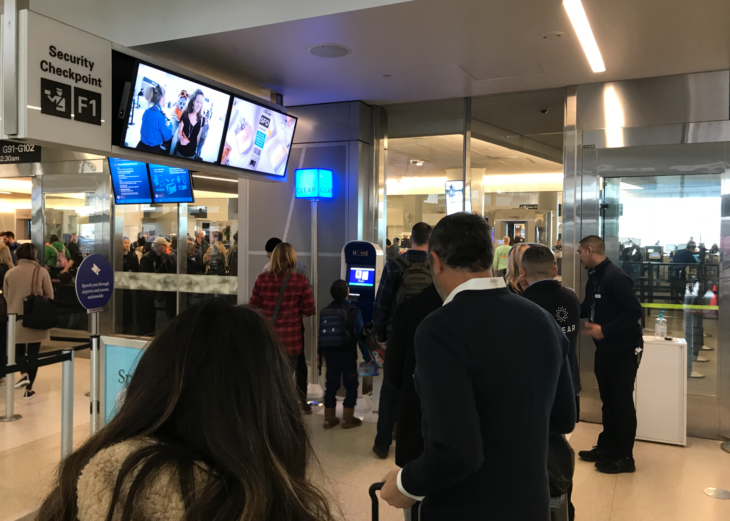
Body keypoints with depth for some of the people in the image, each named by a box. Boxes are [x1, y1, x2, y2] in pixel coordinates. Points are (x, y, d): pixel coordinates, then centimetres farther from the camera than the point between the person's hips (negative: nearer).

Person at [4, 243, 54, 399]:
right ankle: (29, 389, 11)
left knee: (18, 350, 21)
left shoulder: (10, 273, -3)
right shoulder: (41, 272, -9)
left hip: (16, 319, 1)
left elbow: (6, 296, 8)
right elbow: (50, 296, -3)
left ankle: (24, 374, 1)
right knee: (33, 353, 7)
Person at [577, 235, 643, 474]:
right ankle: (606, 447, 28)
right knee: (608, 400, 17)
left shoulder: (615, 277, -22)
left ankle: (624, 457, 13)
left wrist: (604, 330, -29)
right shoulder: (594, 277, 8)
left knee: (622, 402, 1)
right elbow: (588, 308, 17)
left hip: (624, 350, -9)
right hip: (604, 349, 9)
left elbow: (634, 311, -28)